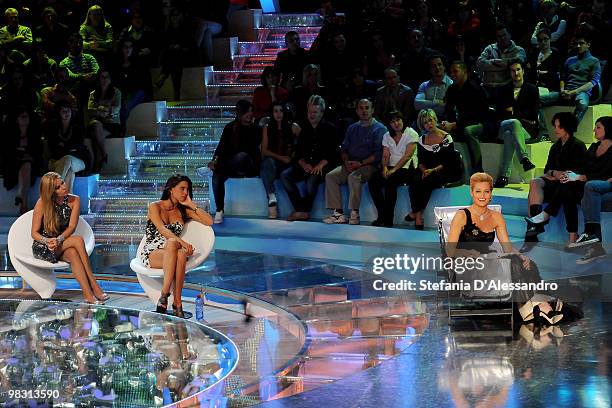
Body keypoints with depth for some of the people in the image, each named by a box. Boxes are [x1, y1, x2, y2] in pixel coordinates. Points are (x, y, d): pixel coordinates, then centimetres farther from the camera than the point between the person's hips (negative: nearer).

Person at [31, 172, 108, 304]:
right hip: (42, 248, -3)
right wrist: (47, 241, -30)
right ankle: (94, 286, -32)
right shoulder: (42, 203, -11)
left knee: (73, 253, -35)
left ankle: (88, 294, -43)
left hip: (62, 245, 3)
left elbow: (72, 227, -10)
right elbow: (34, 233, -9)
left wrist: (59, 240, -29)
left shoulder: (74, 200, -3)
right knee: (78, 240, -29)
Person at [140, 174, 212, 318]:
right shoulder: (155, 207, 3)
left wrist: (191, 205, 6)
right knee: (172, 243, -39)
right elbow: (162, 230, -14)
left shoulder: (183, 210, 18)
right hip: (151, 253, -3)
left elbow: (209, 221, 8)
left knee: (181, 254, -36)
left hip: (171, 253, 3)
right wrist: (182, 242, -29)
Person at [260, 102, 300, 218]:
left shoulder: (293, 127, 7)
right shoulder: (267, 128, 10)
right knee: (268, 162, -34)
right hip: (273, 161, 1)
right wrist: (280, 157, -8)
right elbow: (264, 150, 5)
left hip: (289, 162, -1)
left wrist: (292, 157, -12)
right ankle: (272, 199, -41)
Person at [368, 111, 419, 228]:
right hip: (391, 168, 6)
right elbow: (385, 155, 10)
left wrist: (394, 170, -20)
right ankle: (381, 215, -14)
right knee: (372, 182, -21)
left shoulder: (411, 134, -3)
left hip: (406, 168, -6)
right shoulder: (387, 136, 16)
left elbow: (407, 155, -12)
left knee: (390, 182, -33)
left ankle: (388, 221, -28)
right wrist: (385, 167, -12)